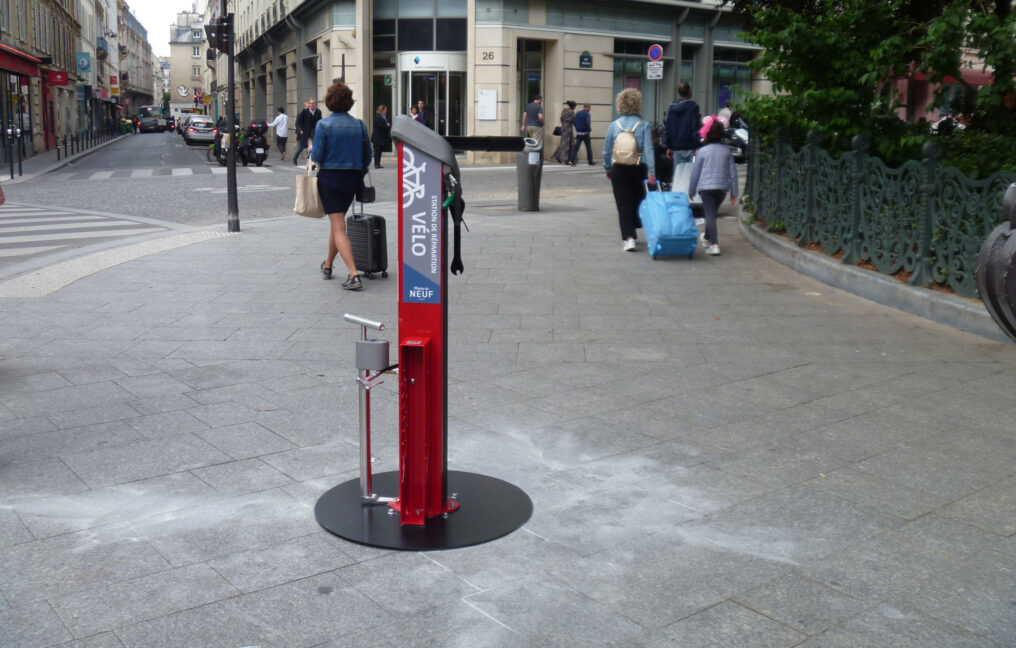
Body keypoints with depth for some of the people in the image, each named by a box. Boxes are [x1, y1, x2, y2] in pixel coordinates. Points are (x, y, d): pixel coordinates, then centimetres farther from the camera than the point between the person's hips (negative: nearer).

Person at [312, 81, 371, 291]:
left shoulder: (324, 125, -10)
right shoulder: (359, 125, 2)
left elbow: (317, 156, -11)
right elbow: (367, 157, 6)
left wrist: (311, 152, 11)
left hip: (330, 179, -5)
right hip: (352, 179, 5)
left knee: (339, 228, -6)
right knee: (337, 223, 22)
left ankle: (353, 274, -18)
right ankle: (328, 265, 39)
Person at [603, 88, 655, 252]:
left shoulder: (614, 125, 1)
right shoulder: (643, 124, -3)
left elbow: (607, 151, 6)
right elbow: (648, 150, -8)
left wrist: (608, 169, 19)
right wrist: (651, 173, -10)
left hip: (619, 170, 0)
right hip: (639, 169, 0)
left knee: (624, 205, 0)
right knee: (637, 202, 17)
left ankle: (628, 238, -12)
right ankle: (632, 233, 28)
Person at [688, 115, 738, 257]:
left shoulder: (703, 151, -3)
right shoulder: (726, 151, 6)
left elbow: (695, 172, 1)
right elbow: (733, 172, 6)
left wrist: (691, 191, 11)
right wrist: (734, 193, 11)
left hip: (706, 187, -4)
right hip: (722, 187, 4)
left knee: (710, 215, -7)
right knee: (712, 213, 22)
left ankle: (714, 245, -19)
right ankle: (706, 237, 41)